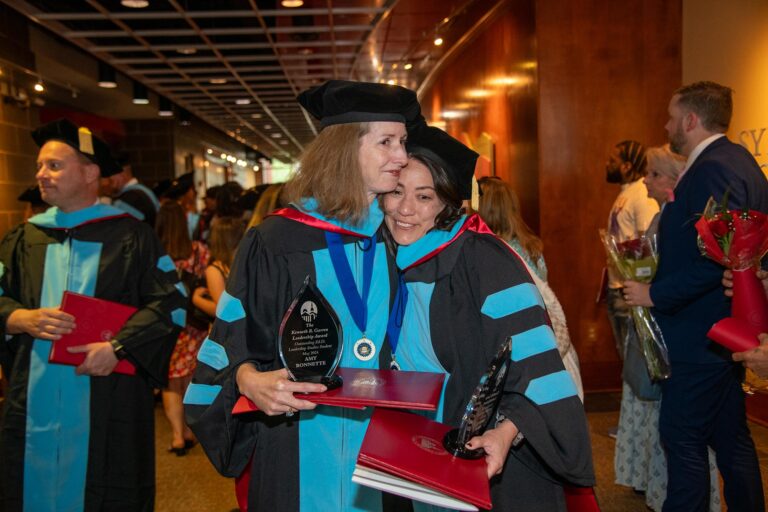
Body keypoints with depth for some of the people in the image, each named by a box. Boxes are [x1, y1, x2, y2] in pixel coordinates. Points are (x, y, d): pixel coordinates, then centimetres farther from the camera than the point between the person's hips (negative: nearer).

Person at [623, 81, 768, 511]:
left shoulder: (714, 170, -19)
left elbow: (716, 258, -26)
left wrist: (656, 294, -18)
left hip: (703, 333, -10)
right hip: (727, 330, 10)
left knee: (683, 437, -1)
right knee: (730, 436, 19)